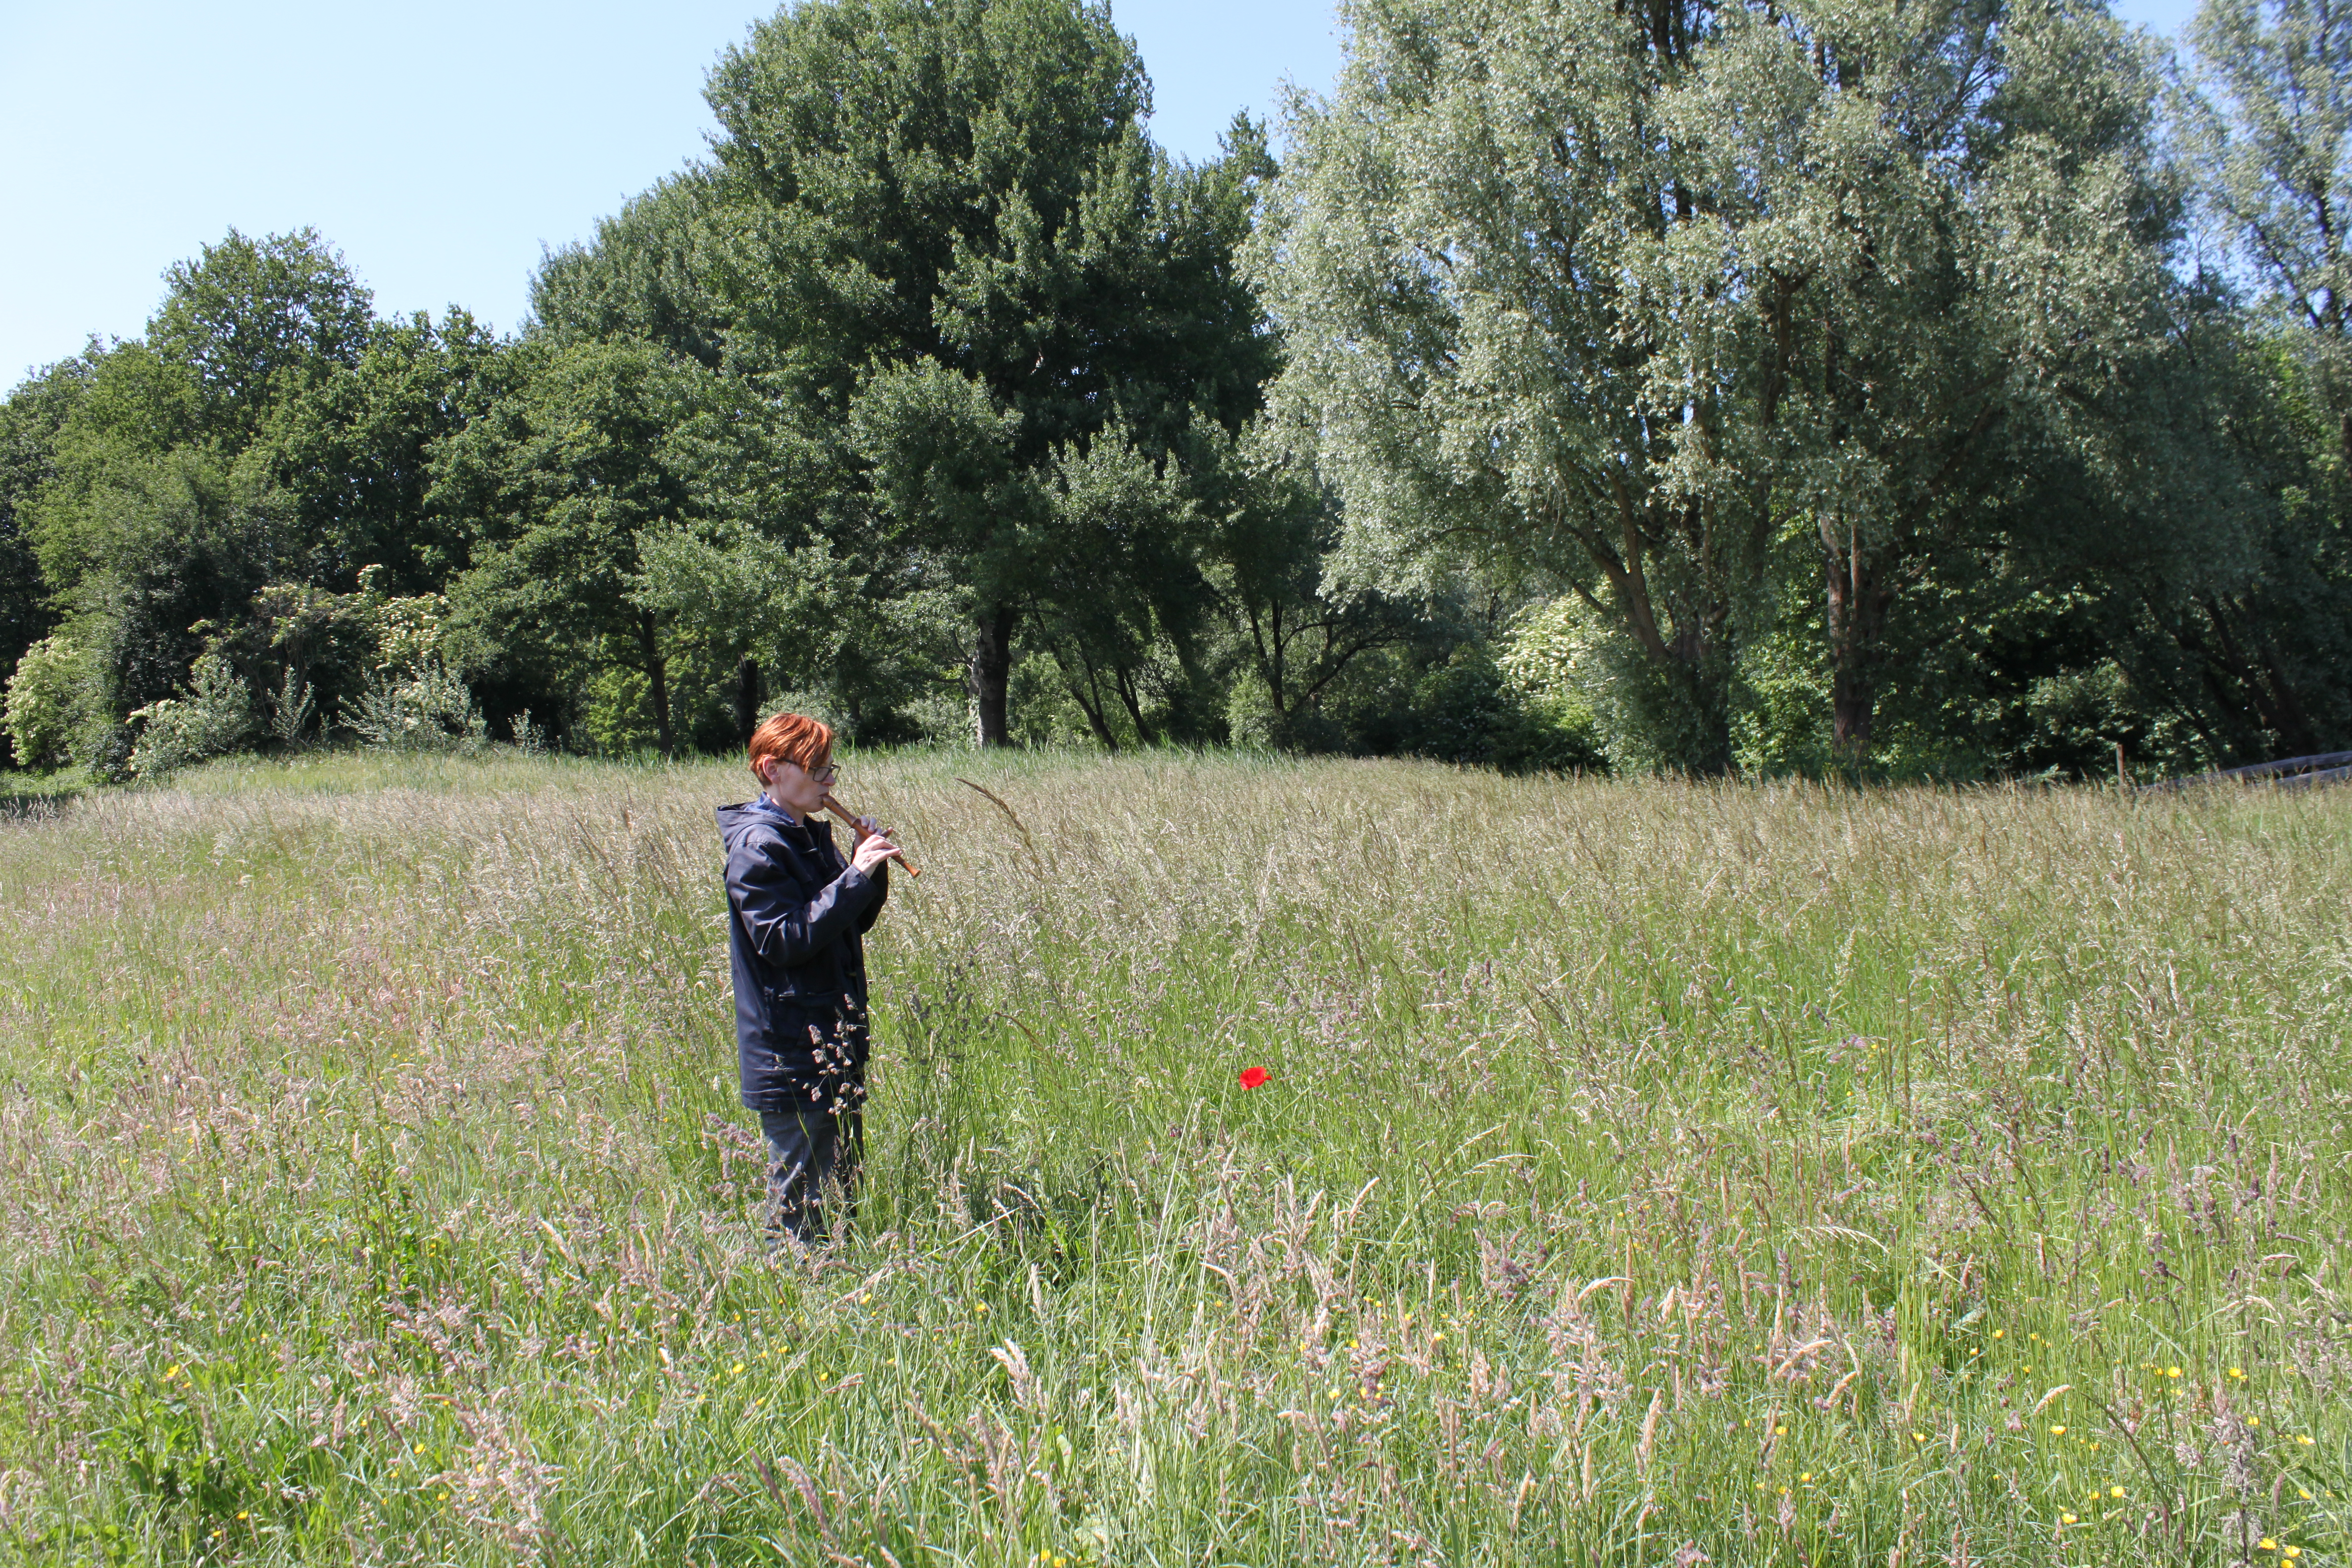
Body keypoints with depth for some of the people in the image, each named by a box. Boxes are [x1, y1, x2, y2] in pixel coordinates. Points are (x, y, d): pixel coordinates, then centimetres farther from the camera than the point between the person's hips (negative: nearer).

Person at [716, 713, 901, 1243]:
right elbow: (784, 941, -23)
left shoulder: (813, 836, 13)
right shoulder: (756, 847, -14)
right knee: (802, 1200, -2)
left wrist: (873, 869, 0)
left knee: (843, 1188, 16)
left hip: (837, 1045, 9)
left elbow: (853, 925, 17)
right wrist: (855, 876, -24)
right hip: (791, 1055, -9)